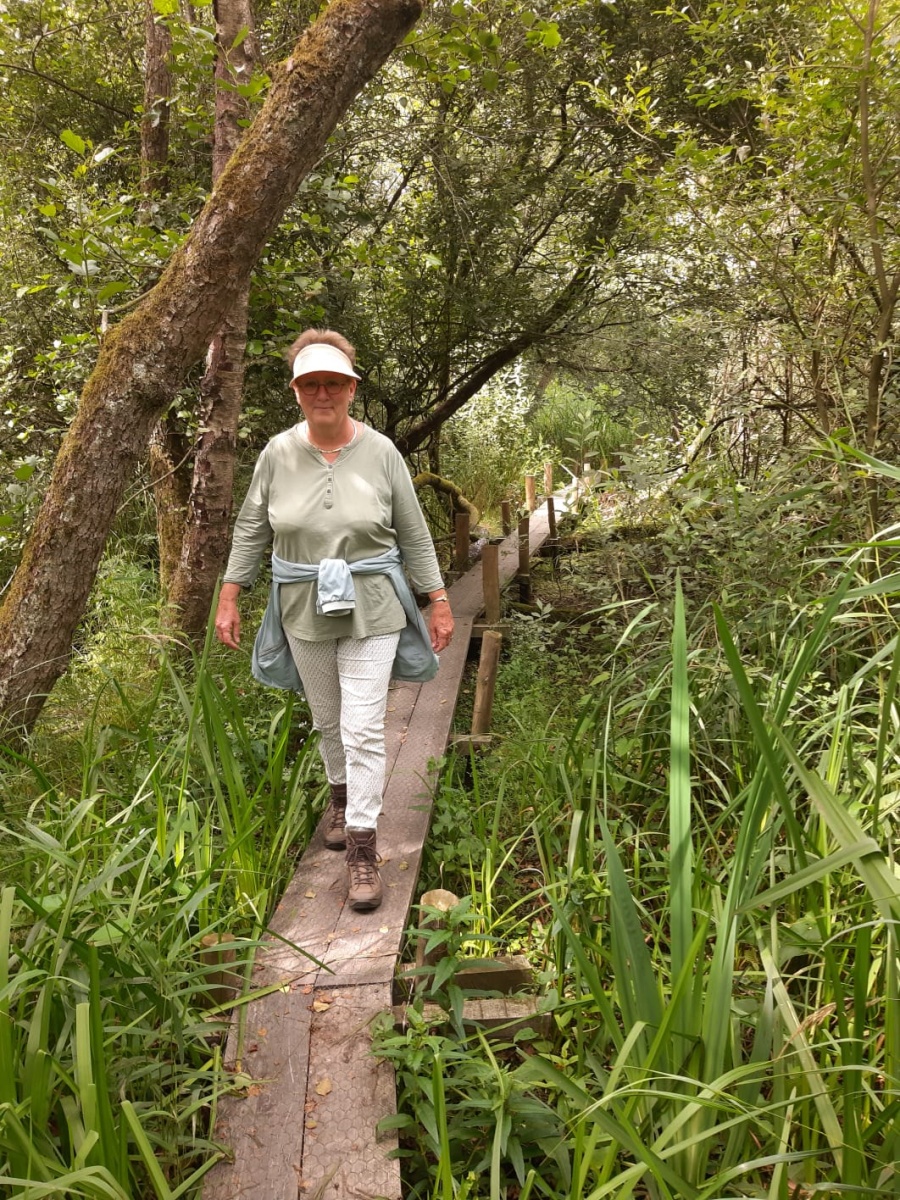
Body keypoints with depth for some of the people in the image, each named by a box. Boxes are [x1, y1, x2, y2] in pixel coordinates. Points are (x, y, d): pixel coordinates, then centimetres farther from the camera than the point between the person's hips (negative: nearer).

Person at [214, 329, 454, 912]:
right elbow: (250, 529, 7)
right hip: (304, 608, 3)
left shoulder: (381, 452, -6)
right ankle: (342, 796, 43)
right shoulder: (278, 453, -2)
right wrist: (229, 597, 4)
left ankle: (363, 850, 3)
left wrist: (439, 601, 1)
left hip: (371, 608, -2)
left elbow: (414, 534, 0)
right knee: (327, 719, 17)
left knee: (363, 728, -6)